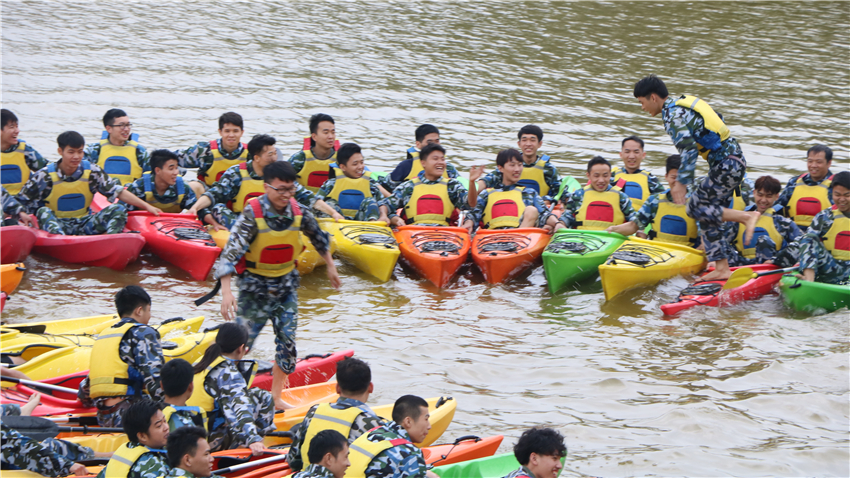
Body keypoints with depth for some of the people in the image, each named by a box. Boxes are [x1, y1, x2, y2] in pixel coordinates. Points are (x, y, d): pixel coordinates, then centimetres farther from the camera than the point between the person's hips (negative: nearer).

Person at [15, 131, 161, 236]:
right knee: (43, 212, -32)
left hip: (85, 225, 3)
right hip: (57, 224, -3)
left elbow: (119, 192, 0)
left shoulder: (92, 172, 0)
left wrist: (147, 206, -7)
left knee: (118, 210, -16)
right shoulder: (45, 176, -7)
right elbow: (21, 202, -4)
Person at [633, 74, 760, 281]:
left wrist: (682, 183, -22)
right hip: (734, 160, 10)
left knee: (696, 207, -6)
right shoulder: (684, 104, 18)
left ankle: (746, 216, -8)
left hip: (726, 165, -10)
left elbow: (689, 149, -23)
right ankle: (722, 268, 8)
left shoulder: (672, 114, -12)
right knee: (709, 216, 10)